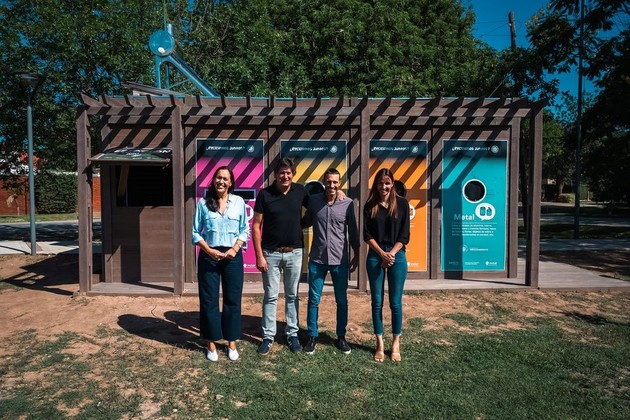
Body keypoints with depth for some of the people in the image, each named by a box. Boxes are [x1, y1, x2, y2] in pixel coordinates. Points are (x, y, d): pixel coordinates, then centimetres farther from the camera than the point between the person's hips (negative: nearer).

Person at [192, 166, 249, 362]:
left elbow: (245, 230, 5)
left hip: (233, 256, 1)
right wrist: (209, 250, -11)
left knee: (233, 300, 7)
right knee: (209, 300, 5)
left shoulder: (239, 202, 1)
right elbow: (195, 232, 2)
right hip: (209, 256, 0)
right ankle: (211, 343, 19)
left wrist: (235, 249, -10)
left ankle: (232, 342, 21)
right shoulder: (203, 203, 0)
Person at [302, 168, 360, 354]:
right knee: (314, 300, 8)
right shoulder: (313, 200, -2)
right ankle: (312, 336, 23)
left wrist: (356, 255, 8)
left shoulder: (348, 204, -4)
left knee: (342, 300, 10)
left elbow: (353, 231, 5)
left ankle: (341, 337, 27)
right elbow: (306, 222, 12)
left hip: (340, 260, 0)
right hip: (317, 259, 0)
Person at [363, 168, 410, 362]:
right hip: (375, 257, 1)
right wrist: (382, 253, -11)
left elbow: (404, 235, -1)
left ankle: (396, 344, 18)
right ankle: (380, 344, 17)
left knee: (395, 303, 4)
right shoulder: (370, 206, 4)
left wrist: (391, 254, -11)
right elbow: (367, 234, 0)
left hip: (397, 256, -1)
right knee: (377, 302, 6)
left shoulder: (402, 204, 2)